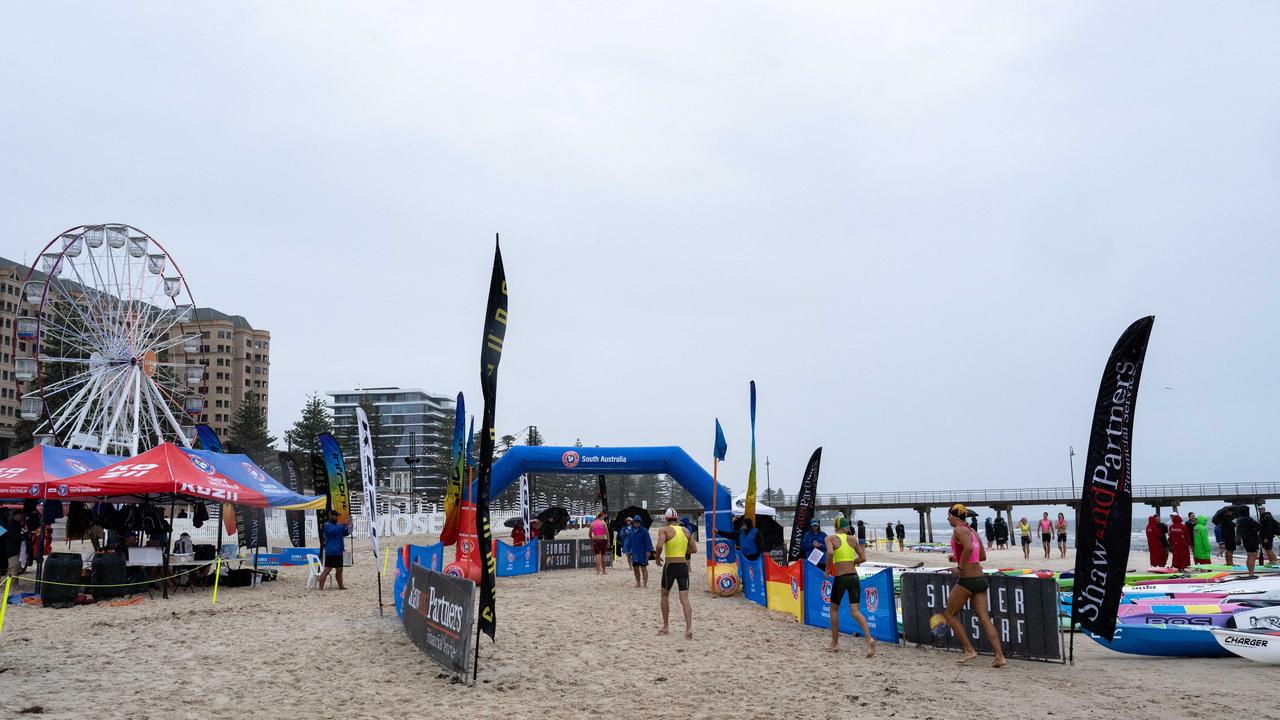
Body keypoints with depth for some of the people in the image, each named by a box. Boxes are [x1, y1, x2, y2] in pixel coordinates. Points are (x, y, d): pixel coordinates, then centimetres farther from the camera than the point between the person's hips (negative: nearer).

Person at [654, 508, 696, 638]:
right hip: (683, 565, 3)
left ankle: (665, 627, 23)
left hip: (670, 565, -3)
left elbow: (659, 546, -21)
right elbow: (694, 549, 13)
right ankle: (689, 628, -16)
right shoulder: (686, 531, 9)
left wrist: (657, 557, -3)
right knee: (684, 599, -1)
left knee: (665, 596, 18)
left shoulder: (664, 530, -5)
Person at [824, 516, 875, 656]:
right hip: (854, 576, 3)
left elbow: (830, 552, -21)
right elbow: (863, 558, 10)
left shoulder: (830, 538, -1)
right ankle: (869, 639, -21)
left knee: (834, 609, 17)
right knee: (855, 612, 0)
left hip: (840, 577, -3)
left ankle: (835, 643, 22)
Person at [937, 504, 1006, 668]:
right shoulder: (972, 530, 16)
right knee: (984, 619, 6)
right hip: (981, 579, 8)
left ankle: (969, 650, 6)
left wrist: (960, 567, -19)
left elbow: (969, 547, -29)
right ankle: (1000, 656, -2)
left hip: (967, 580, -8)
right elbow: (983, 556, 21)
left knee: (948, 613, 8)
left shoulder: (958, 530, -10)